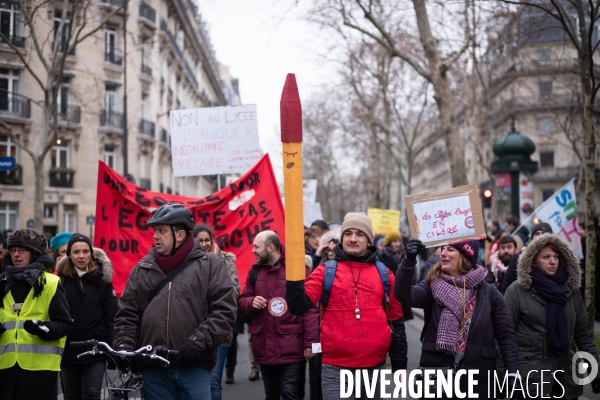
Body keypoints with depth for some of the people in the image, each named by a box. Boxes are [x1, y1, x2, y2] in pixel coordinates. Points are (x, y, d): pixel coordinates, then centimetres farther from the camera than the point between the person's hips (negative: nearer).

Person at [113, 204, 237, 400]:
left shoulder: (210, 265, 0)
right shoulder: (142, 269, 11)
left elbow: (225, 311, -6)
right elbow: (127, 314, 13)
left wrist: (199, 342, -15)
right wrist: (124, 346, -3)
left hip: (194, 366, -3)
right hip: (153, 368, 3)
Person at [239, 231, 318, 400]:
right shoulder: (255, 271, 8)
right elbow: (243, 300, 17)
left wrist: (310, 341, -11)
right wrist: (252, 302, -8)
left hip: (290, 346, -5)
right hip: (264, 346, 5)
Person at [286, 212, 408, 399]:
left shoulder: (384, 274, 7)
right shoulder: (326, 271, 2)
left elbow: (396, 323, 10)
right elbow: (298, 307, -9)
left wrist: (400, 367, 8)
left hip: (374, 369, 2)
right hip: (336, 369, -2)